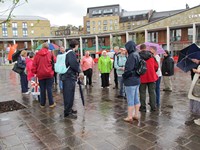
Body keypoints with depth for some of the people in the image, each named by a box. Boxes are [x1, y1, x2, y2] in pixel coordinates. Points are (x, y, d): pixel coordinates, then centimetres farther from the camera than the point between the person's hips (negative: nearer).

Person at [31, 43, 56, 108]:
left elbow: (34, 64, 1)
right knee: (49, 88, 4)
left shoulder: (37, 54, 2)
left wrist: (34, 71, 10)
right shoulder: (50, 54, -2)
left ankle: (42, 104, 16)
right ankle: (51, 103, 8)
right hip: (49, 74, -2)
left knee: (42, 89, 9)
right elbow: (55, 61, 1)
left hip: (40, 74, 2)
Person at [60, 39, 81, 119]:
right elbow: (74, 65, -21)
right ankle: (67, 113, 2)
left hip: (66, 76, 10)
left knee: (67, 94, 16)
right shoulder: (71, 53, -14)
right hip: (70, 77, -10)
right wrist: (79, 71, -3)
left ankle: (68, 109, 28)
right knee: (70, 94, -4)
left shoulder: (67, 52, 15)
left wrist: (76, 70, 16)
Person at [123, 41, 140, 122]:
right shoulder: (137, 54, 10)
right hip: (137, 80, 9)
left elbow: (129, 69, -21)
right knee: (136, 99, 16)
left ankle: (130, 117, 11)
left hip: (130, 81, -9)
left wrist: (123, 69, -2)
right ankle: (136, 115, 26)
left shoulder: (132, 56, -18)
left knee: (130, 100, 1)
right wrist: (125, 68, 8)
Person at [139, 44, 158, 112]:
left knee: (142, 93, 6)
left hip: (142, 77, -2)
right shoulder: (151, 55, 2)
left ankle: (143, 107, 9)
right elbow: (156, 66, 4)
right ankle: (153, 107, 16)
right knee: (152, 92, 11)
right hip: (151, 76, 3)